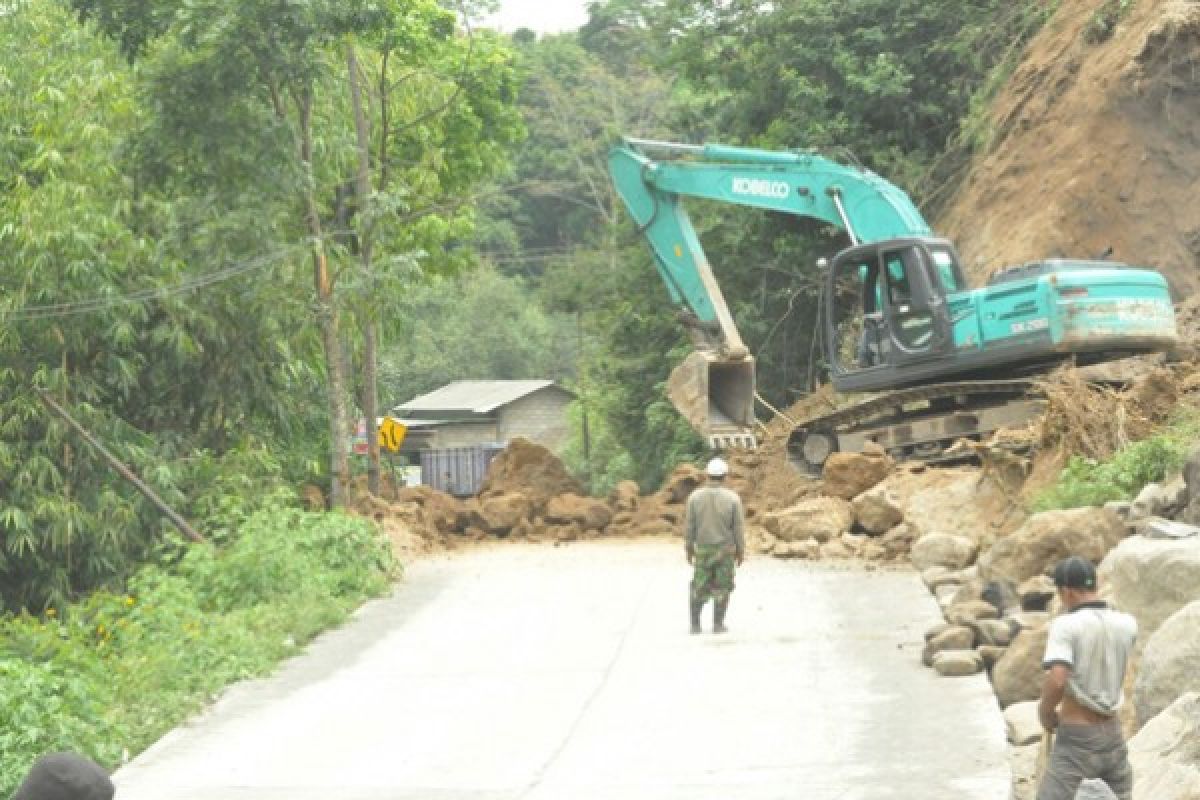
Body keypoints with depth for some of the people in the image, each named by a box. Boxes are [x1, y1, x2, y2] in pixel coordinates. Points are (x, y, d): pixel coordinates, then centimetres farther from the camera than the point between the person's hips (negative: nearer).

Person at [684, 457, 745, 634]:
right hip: (725, 550, -1)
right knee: (721, 588, 9)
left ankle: (695, 623, 7)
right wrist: (741, 551, 3)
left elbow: (689, 525, -3)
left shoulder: (695, 497, -7)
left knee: (700, 588, 11)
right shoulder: (733, 498, -11)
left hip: (702, 550, 1)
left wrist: (689, 549, 8)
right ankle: (718, 624, 8)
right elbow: (738, 528, -8)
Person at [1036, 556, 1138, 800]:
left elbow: (1056, 681, -30)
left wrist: (1045, 712, -9)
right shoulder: (1128, 624, 0)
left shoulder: (1065, 625, -17)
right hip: (1112, 739, 5)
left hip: (1075, 744, -5)